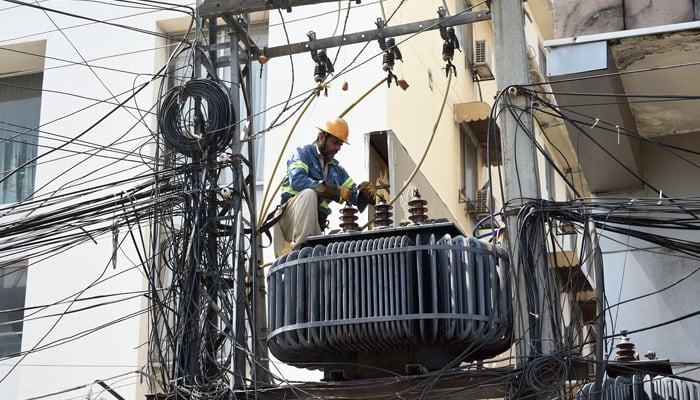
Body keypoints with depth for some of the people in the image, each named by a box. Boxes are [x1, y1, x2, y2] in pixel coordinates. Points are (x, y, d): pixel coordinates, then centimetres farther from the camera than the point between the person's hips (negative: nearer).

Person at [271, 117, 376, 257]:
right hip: (291, 218, -6)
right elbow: (296, 180, -21)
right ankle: (299, 247, -33)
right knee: (309, 193, -34)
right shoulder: (303, 153, 0)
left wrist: (365, 192, -12)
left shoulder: (337, 169, 20)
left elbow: (355, 195, 15)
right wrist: (335, 192, -28)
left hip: (316, 226, 6)